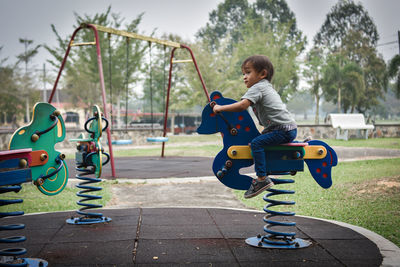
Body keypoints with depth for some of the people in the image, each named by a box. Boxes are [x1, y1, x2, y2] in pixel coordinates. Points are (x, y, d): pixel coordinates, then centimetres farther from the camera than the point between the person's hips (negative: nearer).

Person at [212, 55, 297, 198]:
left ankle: (262, 178, -24)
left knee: (256, 143, -19)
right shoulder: (268, 87, 23)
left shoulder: (257, 87, -8)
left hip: (284, 129, -10)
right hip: (290, 129, 10)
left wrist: (220, 108, -12)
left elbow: (242, 105, -21)